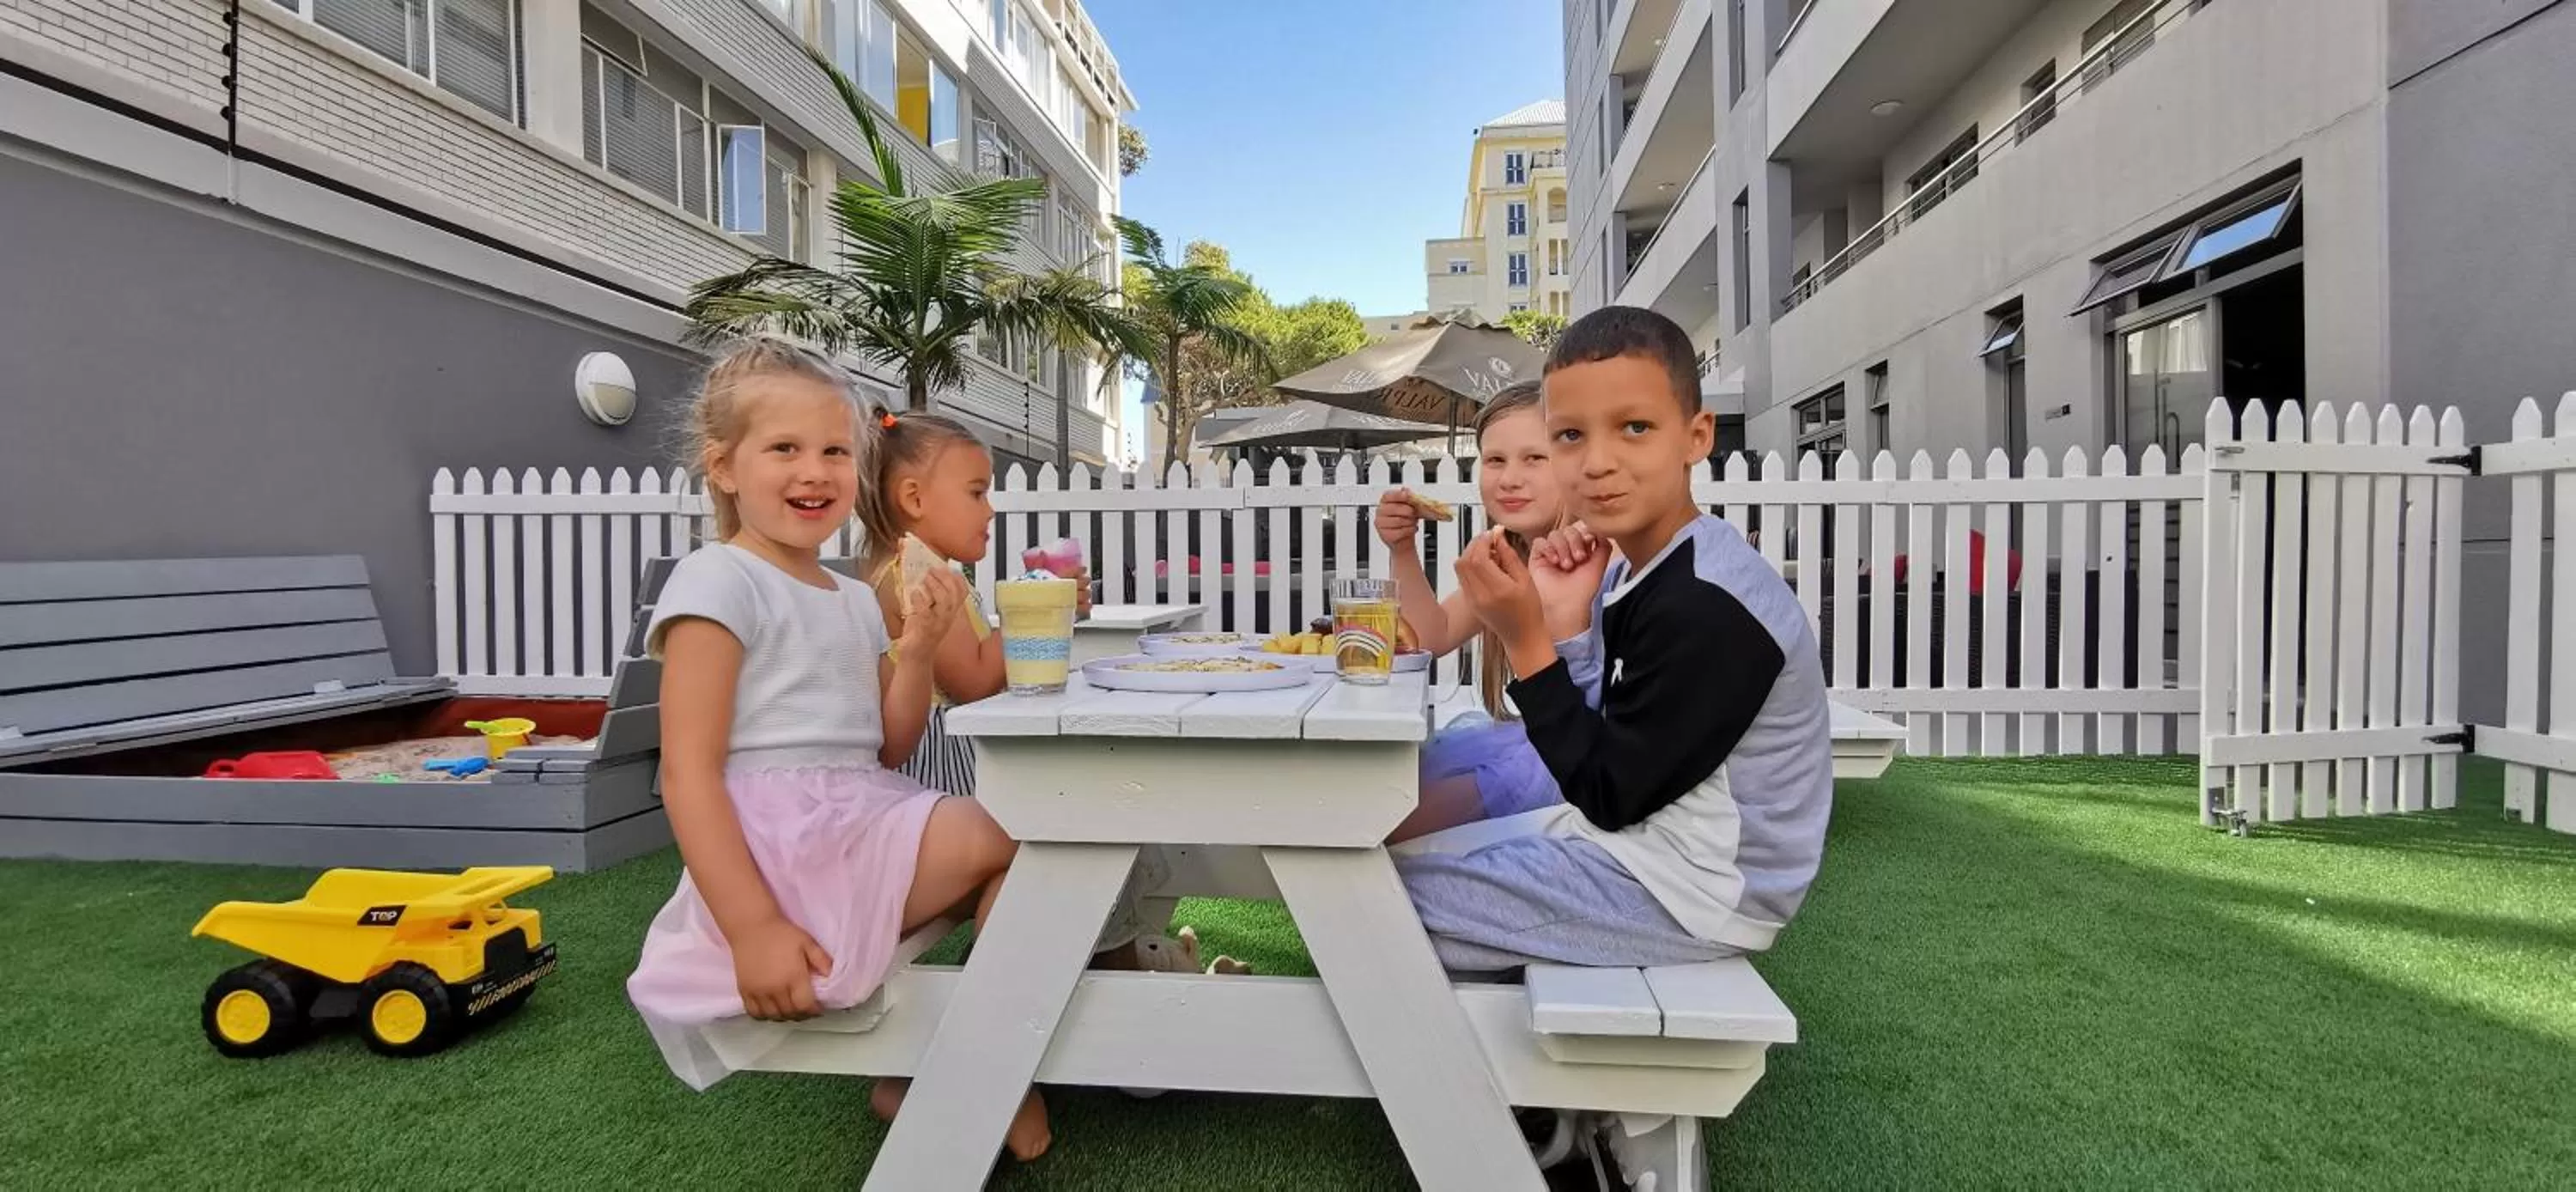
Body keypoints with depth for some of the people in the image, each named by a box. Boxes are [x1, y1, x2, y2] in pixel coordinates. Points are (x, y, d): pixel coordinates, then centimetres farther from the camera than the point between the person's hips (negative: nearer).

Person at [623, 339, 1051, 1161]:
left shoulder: (856, 600, 15)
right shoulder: (718, 581, -9)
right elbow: (688, 775, -15)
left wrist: (916, 649, -3)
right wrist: (753, 927, -21)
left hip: (863, 832, 9)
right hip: (778, 846, -9)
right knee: (1011, 831, -15)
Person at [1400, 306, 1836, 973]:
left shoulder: (1707, 606, -25)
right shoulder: (1635, 569, 3)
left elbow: (1611, 795, -20)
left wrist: (1527, 640, -23)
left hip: (1690, 891, -9)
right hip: (1633, 838, 9)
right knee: (1419, 856, 18)